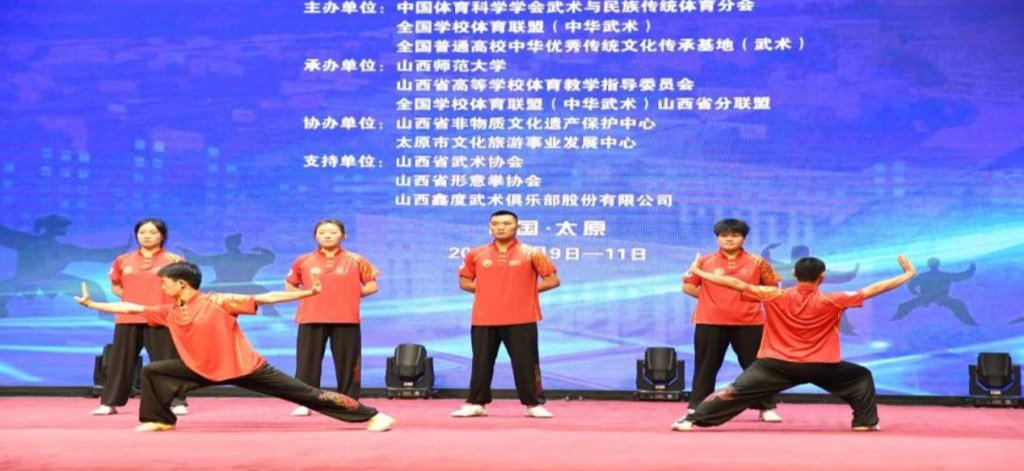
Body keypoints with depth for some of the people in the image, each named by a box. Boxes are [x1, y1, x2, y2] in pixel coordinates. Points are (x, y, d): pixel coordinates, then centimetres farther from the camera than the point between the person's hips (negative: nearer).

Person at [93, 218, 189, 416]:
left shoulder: (173, 260, 1)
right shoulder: (123, 260, 11)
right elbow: (116, 285, 21)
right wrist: (131, 298, 5)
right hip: (127, 319, 3)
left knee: (166, 361, -4)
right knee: (120, 361, 6)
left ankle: (177, 402, -1)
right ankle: (109, 403, 12)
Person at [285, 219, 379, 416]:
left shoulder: (356, 260, 4)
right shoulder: (303, 261, 7)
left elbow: (372, 286, 7)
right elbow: (289, 286, 15)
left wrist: (349, 294, -2)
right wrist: (308, 294, 0)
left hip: (346, 320, -1)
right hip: (311, 319, 1)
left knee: (347, 364, 1)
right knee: (307, 363, 0)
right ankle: (304, 403, 7)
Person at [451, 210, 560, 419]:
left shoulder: (531, 253, 0)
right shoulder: (476, 254, 7)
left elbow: (552, 280, 1)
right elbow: (464, 281, 16)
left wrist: (526, 290, -5)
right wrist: (488, 290, 3)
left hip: (520, 319, -2)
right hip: (484, 320, 2)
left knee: (526, 363, -1)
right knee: (481, 363, 6)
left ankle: (534, 405, 8)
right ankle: (475, 404, 16)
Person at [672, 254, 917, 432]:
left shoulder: (775, 297, -6)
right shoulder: (832, 302, -6)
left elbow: (736, 284, -6)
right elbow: (872, 290, -1)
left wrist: (697, 271, 0)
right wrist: (908, 274, 10)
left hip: (776, 364, 0)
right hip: (819, 367, 0)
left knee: (736, 390, -1)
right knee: (861, 377, 22)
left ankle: (693, 419, -10)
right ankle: (865, 422, 20)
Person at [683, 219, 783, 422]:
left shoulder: (757, 262, 3)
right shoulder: (705, 262, 3)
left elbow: (772, 288, 10)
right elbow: (688, 286, 8)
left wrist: (751, 298, -1)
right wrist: (712, 299, 3)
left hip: (749, 322, 0)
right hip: (710, 322, 0)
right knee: (706, 367, 5)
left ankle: (766, 408, 16)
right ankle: (696, 408, 13)